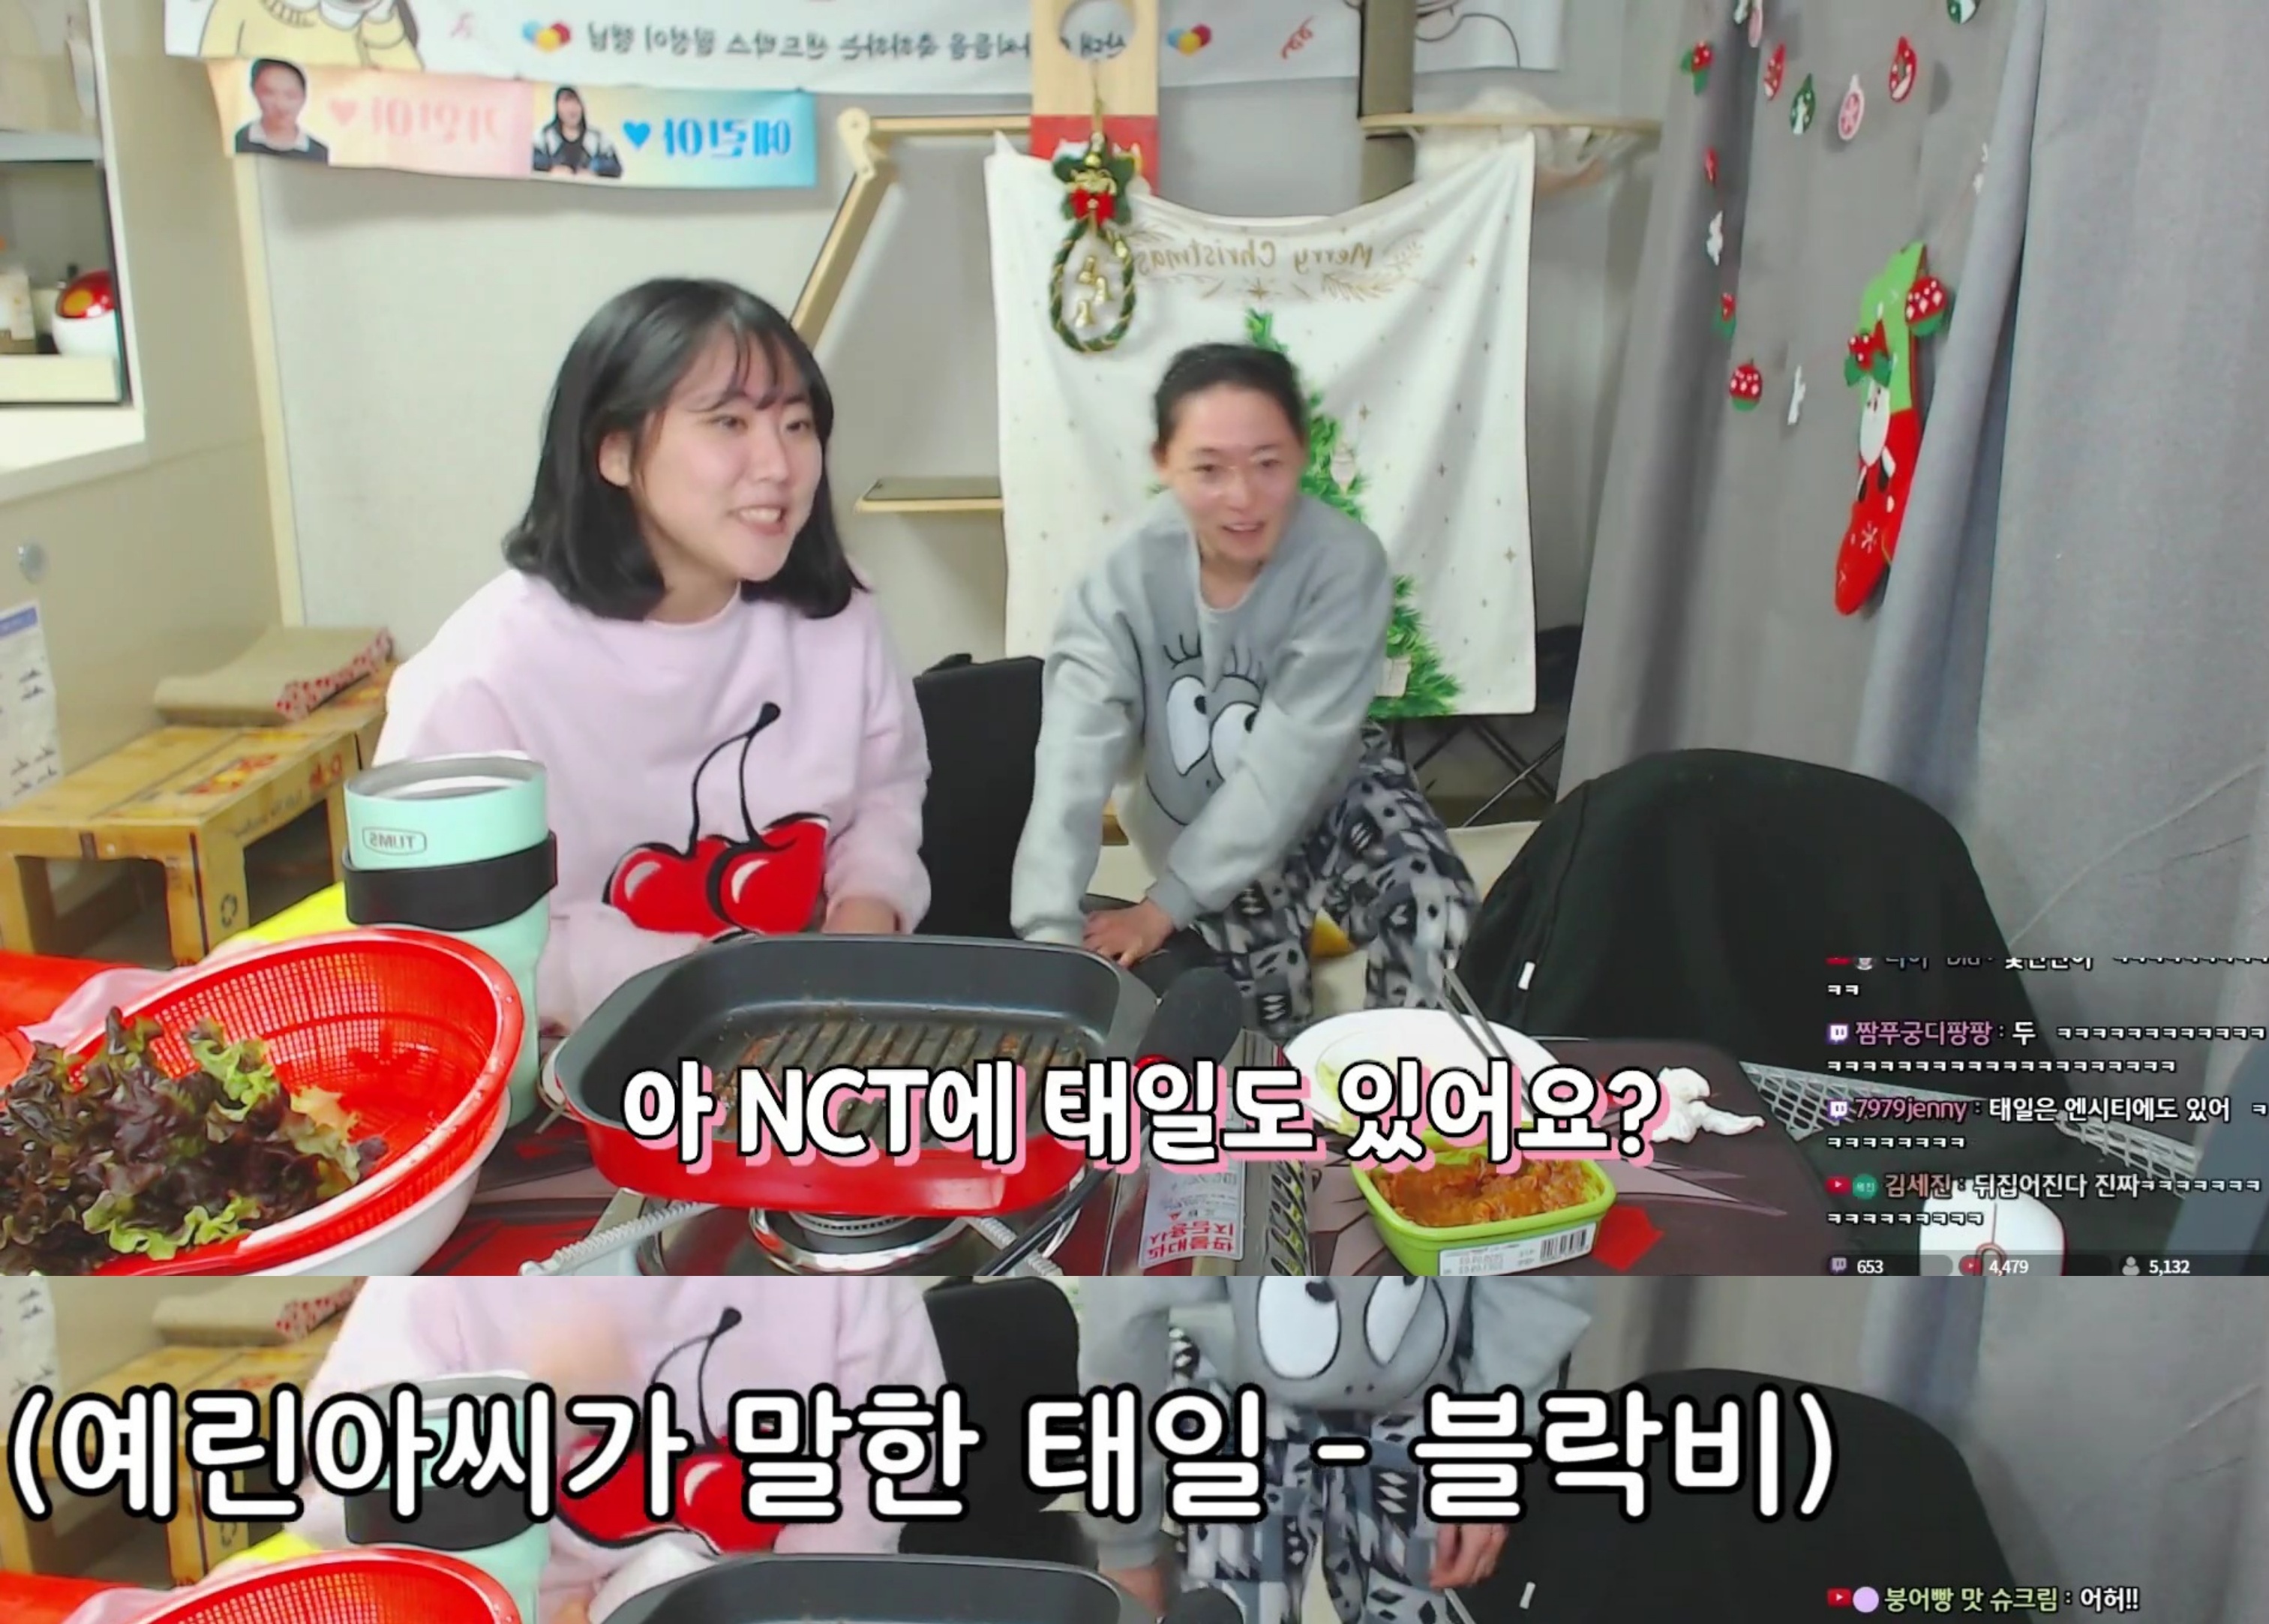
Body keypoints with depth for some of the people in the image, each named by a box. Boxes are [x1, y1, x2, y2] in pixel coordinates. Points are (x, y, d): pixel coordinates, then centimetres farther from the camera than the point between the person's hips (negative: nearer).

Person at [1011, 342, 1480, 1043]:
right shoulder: (1126, 581, -24)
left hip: (1336, 796, -1)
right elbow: (1073, 764, -33)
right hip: (1207, 830, 1)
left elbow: (1287, 763, -28)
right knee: (1262, 1024, -9)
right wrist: (1049, 937, -45)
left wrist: (1168, 903, -27)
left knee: (1441, 938, -24)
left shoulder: (1345, 564, -28)